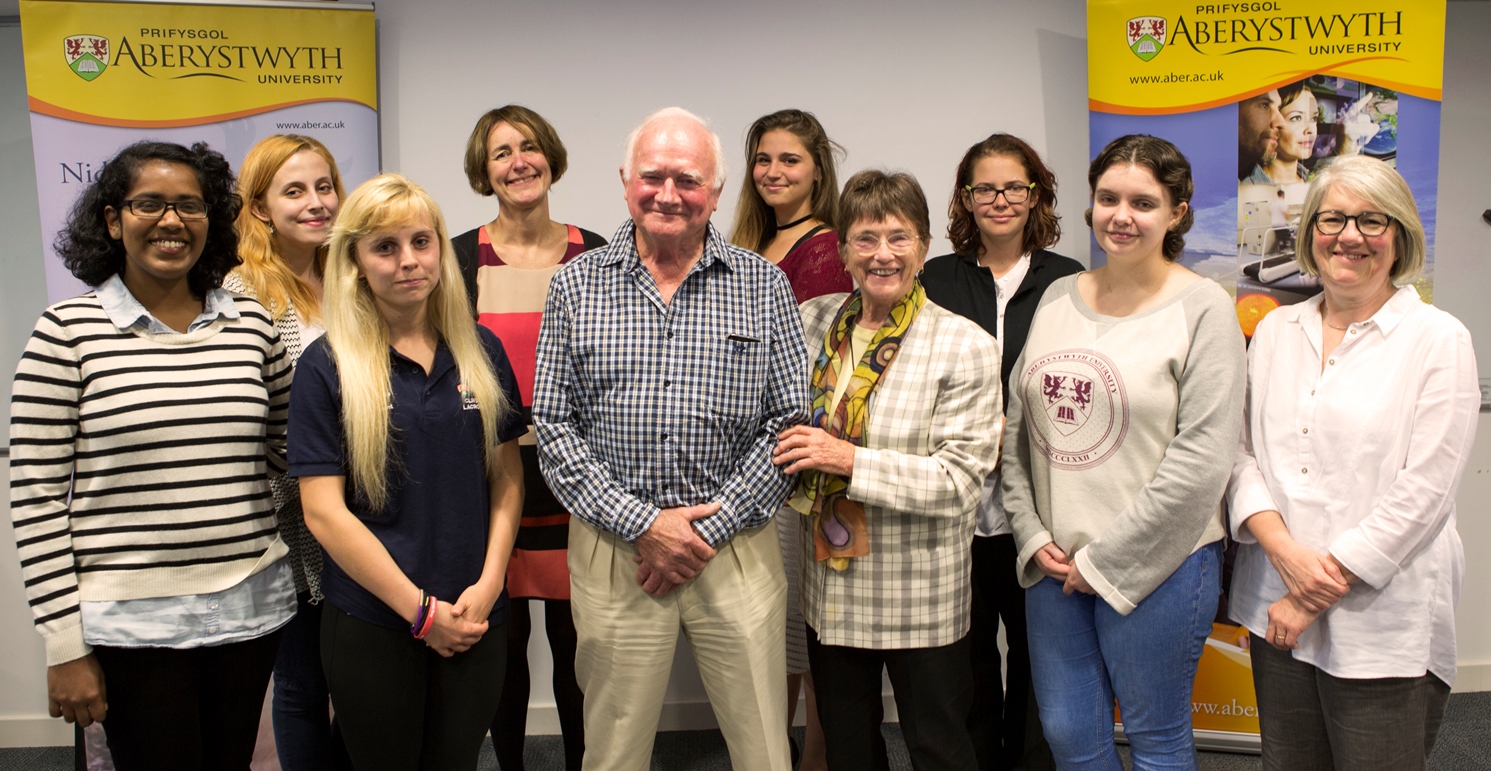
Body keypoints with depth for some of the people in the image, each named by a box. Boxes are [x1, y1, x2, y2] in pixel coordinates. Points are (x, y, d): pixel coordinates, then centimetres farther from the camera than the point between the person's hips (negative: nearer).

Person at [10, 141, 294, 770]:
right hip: (131, 625, -3)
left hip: (248, 612, 4)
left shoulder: (251, 323, 5)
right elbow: (36, 496, -5)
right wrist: (64, 647, -6)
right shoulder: (68, 330, -5)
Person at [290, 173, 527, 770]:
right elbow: (324, 513, -11)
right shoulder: (326, 367, -7)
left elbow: (507, 477, 6)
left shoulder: (480, 351, 3)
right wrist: (423, 610, -12)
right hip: (372, 625, -3)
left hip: (476, 618, 3)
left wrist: (486, 587, -6)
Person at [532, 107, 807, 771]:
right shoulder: (576, 285, 3)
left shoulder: (764, 286, 2)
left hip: (736, 549, 0)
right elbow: (554, 427, -1)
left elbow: (787, 423, -1)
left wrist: (712, 527, -9)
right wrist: (642, 523, -10)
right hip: (615, 547, 0)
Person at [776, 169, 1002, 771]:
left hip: (920, 596, -4)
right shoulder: (813, 322, 1)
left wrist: (851, 459, -23)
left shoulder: (965, 347, -12)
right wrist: (800, 459, -4)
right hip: (829, 585, 5)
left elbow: (959, 479, -18)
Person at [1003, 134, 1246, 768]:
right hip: (1053, 562, 5)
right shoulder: (1058, 296, 8)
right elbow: (1016, 428, 10)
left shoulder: (1203, 307, -8)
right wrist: (1032, 536, 0)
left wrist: (1104, 559, -12)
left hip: (1157, 562, -4)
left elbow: (1200, 460, -14)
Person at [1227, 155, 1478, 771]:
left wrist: (1320, 591, -12)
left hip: (1385, 624, -3)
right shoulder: (1275, 330, 10)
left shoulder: (1439, 340, -3)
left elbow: (1421, 490, -10)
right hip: (1275, 609, 4)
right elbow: (1240, 450, 5)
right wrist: (1284, 550, -12)